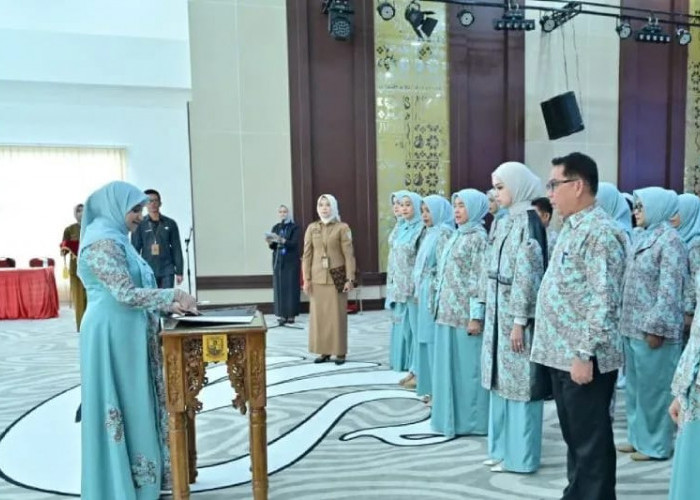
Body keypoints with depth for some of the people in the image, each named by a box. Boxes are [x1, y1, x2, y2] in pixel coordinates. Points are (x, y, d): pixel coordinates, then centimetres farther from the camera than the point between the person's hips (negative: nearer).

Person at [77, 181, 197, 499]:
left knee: (134, 407, 15)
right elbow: (126, 294, -22)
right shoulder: (103, 240, -16)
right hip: (112, 336, -10)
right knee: (122, 408, 1)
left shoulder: (114, 238, 14)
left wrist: (168, 305, 5)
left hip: (124, 335, 10)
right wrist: (174, 295, -17)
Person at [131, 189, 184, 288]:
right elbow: (135, 249, 3)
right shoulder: (140, 225, 3)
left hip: (167, 271, 1)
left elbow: (176, 249, 5)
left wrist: (179, 271, 2)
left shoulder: (170, 223, 5)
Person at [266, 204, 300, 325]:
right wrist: (270, 242, -13)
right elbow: (273, 247, 9)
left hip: (291, 261, -4)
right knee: (279, 287, 0)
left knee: (291, 287, -5)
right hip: (278, 261, 4)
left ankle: (291, 315, -1)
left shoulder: (294, 227, -1)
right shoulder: (275, 228, 11)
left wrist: (281, 240, -29)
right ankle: (281, 315, 2)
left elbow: (293, 243, -14)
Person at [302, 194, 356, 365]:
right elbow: (307, 255, 7)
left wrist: (350, 279, -10)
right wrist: (306, 279, 1)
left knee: (337, 315, 2)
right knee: (319, 315, 6)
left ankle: (340, 352, 12)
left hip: (337, 278, -3)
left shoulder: (342, 228, -3)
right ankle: (324, 351, 17)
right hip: (317, 278, 3)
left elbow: (349, 254, -5)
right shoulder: (312, 228, 7)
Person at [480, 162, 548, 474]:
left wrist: (520, 321, -19)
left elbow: (528, 276, -19)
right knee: (503, 380, 15)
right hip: (500, 313, 9)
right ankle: (503, 447, 29)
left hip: (517, 315, -9)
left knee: (520, 382, 2)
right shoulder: (507, 222, 12)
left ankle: (520, 455, 16)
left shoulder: (528, 222, -14)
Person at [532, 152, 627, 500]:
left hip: (583, 359, -9)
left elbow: (604, 302, -21)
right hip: (562, 355, 9)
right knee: (573, 434, 21)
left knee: (591, 439, 5)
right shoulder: (571, 228, 13)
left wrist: (584, 354, -21)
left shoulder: (599, 232, -16)